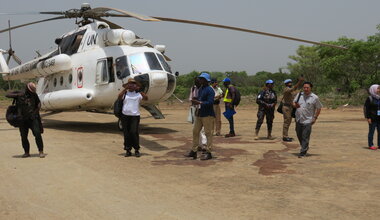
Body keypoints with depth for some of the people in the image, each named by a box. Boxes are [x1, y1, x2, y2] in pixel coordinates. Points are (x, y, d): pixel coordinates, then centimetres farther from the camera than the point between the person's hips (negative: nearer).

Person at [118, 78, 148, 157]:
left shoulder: (138, 94, 8)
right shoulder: (125, 93, 9)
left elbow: (146, 98, -7)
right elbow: (119, 97, -10)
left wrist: (139, 90, -12)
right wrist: (125, 89, -11)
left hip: (135, 116, -2)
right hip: (125, 115, 2)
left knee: (134, 132, -10)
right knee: (126, 134, 3)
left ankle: (137, 150, 2)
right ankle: (128, 150, 12)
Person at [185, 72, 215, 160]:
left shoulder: (210, 90, -13)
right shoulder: (200, 89, 15)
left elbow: (210, 103, -21)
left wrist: (199, 102, -24)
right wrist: (195, 100, 2)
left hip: (207, 115, -9)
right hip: (199, 114, 9)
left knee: (208, 133, -3)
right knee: (195, 131, 10)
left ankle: (208, 153, 3)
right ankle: (193, 151, 18)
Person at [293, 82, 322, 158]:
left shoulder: (315, 97, -4)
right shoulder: (299, 95, 7)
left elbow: (318, 108, 1)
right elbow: (293, 103, 14)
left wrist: (315, 118, -6)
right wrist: (295, 105, -10)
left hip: (308, 120, -5)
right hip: (298, 119, 5)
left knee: (305, 137, -6)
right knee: (299, 135, 15)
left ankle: (303, 152, -1)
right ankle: (305, 147, 37)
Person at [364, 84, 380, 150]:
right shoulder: (369, 99, -7)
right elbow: (366, 109, -9)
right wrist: (368, 117, -15)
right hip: (373, 119, -5)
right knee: (371, 132, 1)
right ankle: (370, 145, 7)